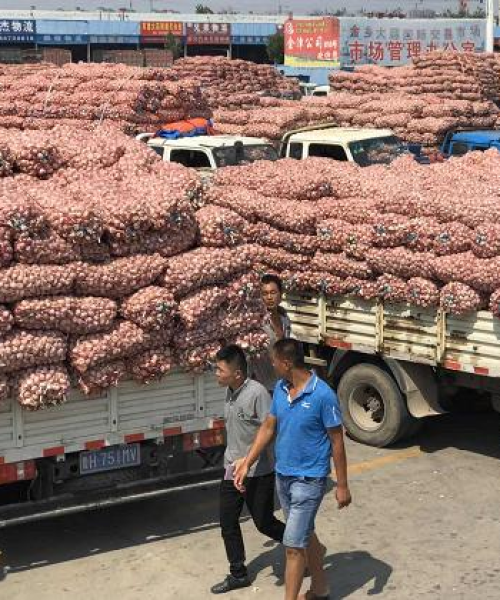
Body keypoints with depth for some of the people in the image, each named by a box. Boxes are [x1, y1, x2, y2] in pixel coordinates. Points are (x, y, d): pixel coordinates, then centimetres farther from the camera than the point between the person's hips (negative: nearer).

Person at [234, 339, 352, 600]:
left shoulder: (323, 395, -21)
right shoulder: (280, 389, 0)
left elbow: (337, 441, -14)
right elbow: (268, 427, 10)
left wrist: (342, 486, -11)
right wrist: (247, 463, 6)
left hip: (308, 480, -7)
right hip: (283, 475, 7)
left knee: (293, 545, -7)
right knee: (304, 535, 22)